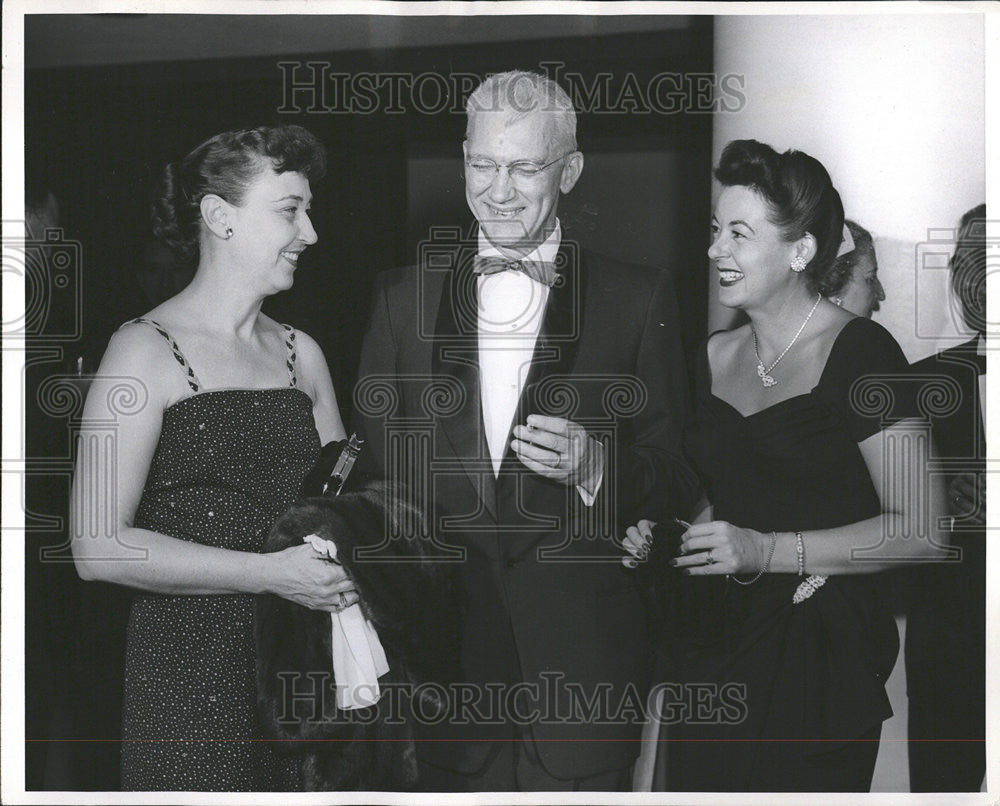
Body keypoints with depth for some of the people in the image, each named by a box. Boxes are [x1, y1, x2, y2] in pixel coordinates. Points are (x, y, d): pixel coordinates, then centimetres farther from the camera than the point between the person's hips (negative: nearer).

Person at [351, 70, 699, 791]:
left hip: (582, 663, -1)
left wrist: (595, 467, -18)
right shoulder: (403, 297, 8)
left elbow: (678, 480, 3)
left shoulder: (638, 300, 2)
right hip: (443, 651, 2)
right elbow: (372, 465, 10)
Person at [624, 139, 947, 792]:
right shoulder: (716, 357, 10)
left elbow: (920, 529, -15)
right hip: (708, 649, 6)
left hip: (817, 654, -6)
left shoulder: (860, 353, -11)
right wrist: (660, 536, 4)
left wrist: (767, 551, -20)